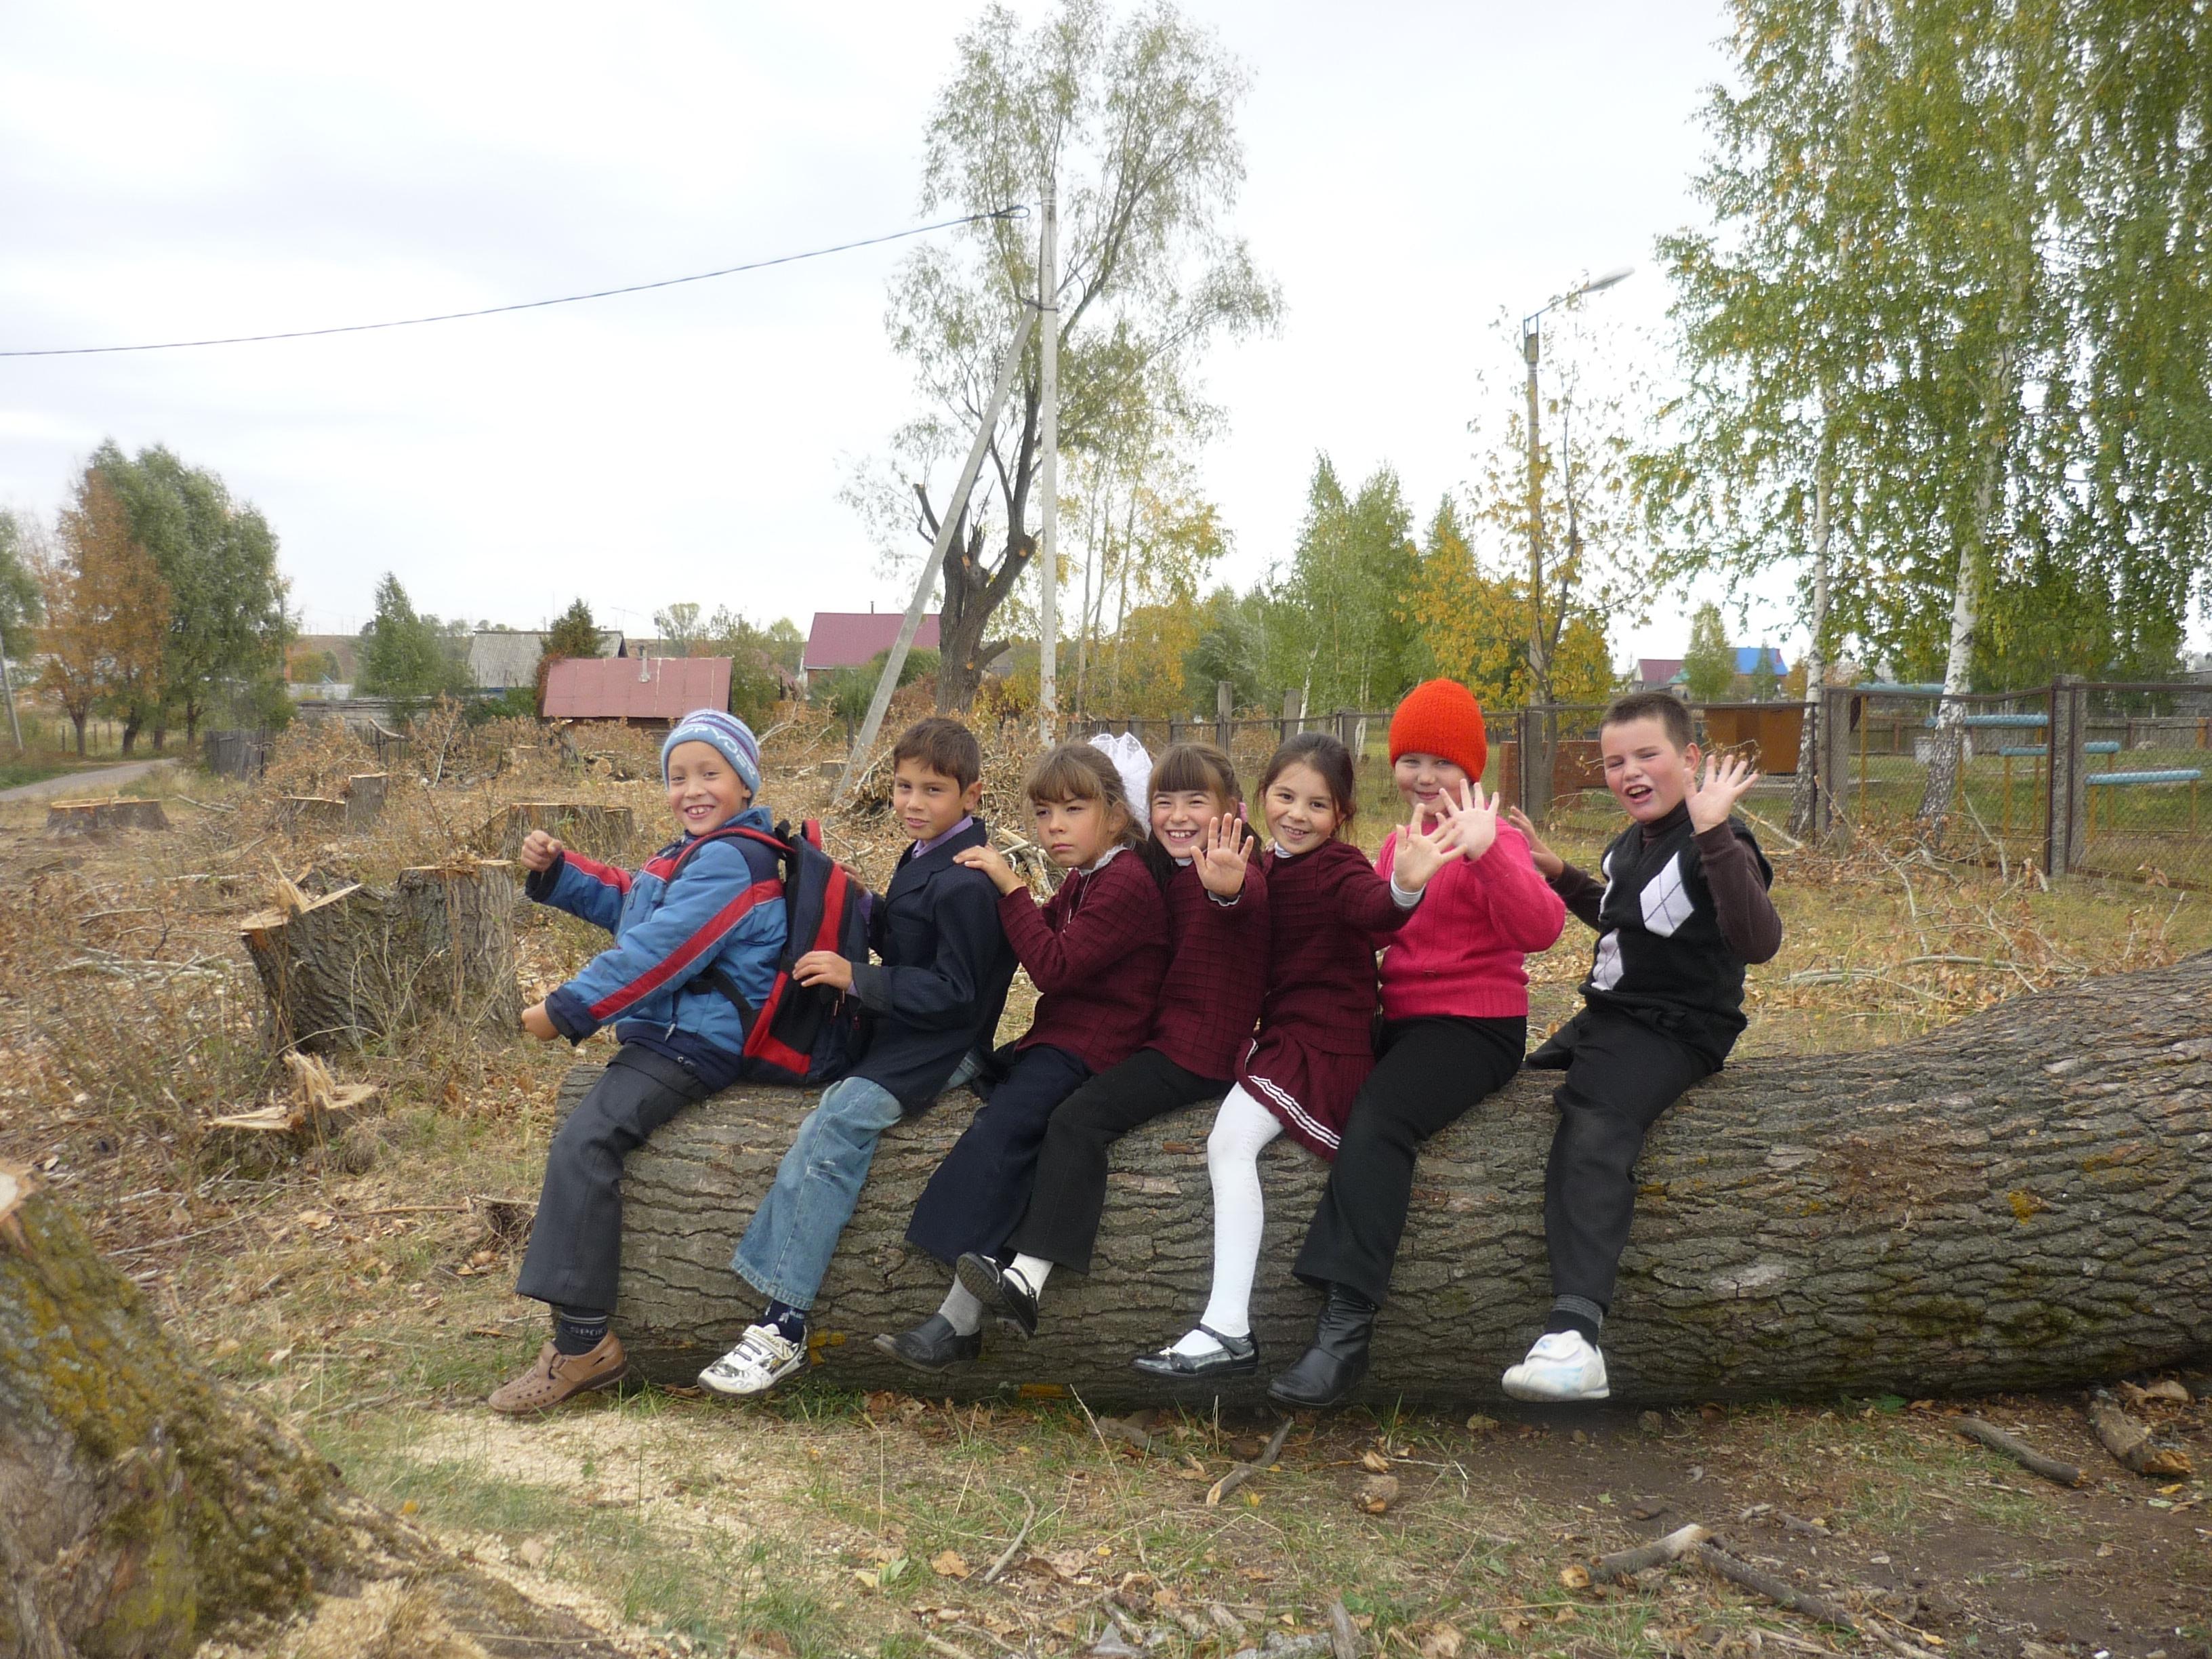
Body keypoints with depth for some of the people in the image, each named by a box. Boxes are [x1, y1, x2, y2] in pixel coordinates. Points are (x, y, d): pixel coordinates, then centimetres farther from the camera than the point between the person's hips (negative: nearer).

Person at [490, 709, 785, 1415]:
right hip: (669, 1033, 11)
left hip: (695, 1043, -11)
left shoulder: (729, 861, -16)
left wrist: (567, 1010, -14)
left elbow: (655, 952, -21)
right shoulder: (694, 853, 19)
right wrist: (557, 870, 15)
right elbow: (625, 902, 30)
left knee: (583, 1142, -21)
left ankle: (583, 1341, -18)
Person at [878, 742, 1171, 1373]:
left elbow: (1054, 967, -18)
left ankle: (959, 1321, -27)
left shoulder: (1127, 884, -12)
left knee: (1002, 1126, -25)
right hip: (1057, 1038, 11)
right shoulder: (1083, 881, 20)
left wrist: (1011, 887, -14)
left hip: (1089, 1049, -11)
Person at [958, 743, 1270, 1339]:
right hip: (1165, 1038, 10)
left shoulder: (1235, 872, -14)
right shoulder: (1173, 873, 17)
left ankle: (1027, 1278, -25)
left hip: (1201, 1052, -10)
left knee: (1080, 1117, -23)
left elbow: (1248, 899, -38)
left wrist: (1229, 888, -63)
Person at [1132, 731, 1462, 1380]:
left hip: (1326, 1044, -10)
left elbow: (1372, 908, -34)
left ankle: (1227, 1330, -21)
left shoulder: (1339, 866, -12)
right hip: (1282, 1034, 10)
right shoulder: (1266, 866, 13)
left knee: (1229, 1140, -23)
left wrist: (1404, 888, -58)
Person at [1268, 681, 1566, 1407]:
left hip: (1475, 1026, -9)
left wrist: (1486, 852, -37)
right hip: (1400, 1018, 9)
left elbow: (1541, 930, -24)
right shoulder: (1400, 841, 17)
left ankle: (1346, 1331, -31)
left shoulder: (1491, 840, -7)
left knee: (1377, 1120, -30)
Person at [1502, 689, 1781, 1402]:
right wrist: (1560, 875, 23)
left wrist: (1715, 833, -38)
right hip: (1606, 1017, 10)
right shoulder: (1631, 843, 14)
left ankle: (1575, 1337, -45)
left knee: (1592, 1137, -32)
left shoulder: (1714, 844, -14)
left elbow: (1758, 942, -32)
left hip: (1672, 1030, -10)